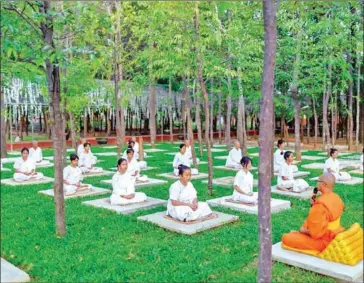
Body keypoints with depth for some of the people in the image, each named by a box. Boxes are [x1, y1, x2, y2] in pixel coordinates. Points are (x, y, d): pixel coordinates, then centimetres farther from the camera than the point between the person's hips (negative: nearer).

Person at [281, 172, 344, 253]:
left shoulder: (320, 204, -30)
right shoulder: (336, 198, -1)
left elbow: (316, 232, -30)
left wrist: (303, 230, -11)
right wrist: (314, 205, 2)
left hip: (323, 241, -9)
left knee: (286, 237, -11)